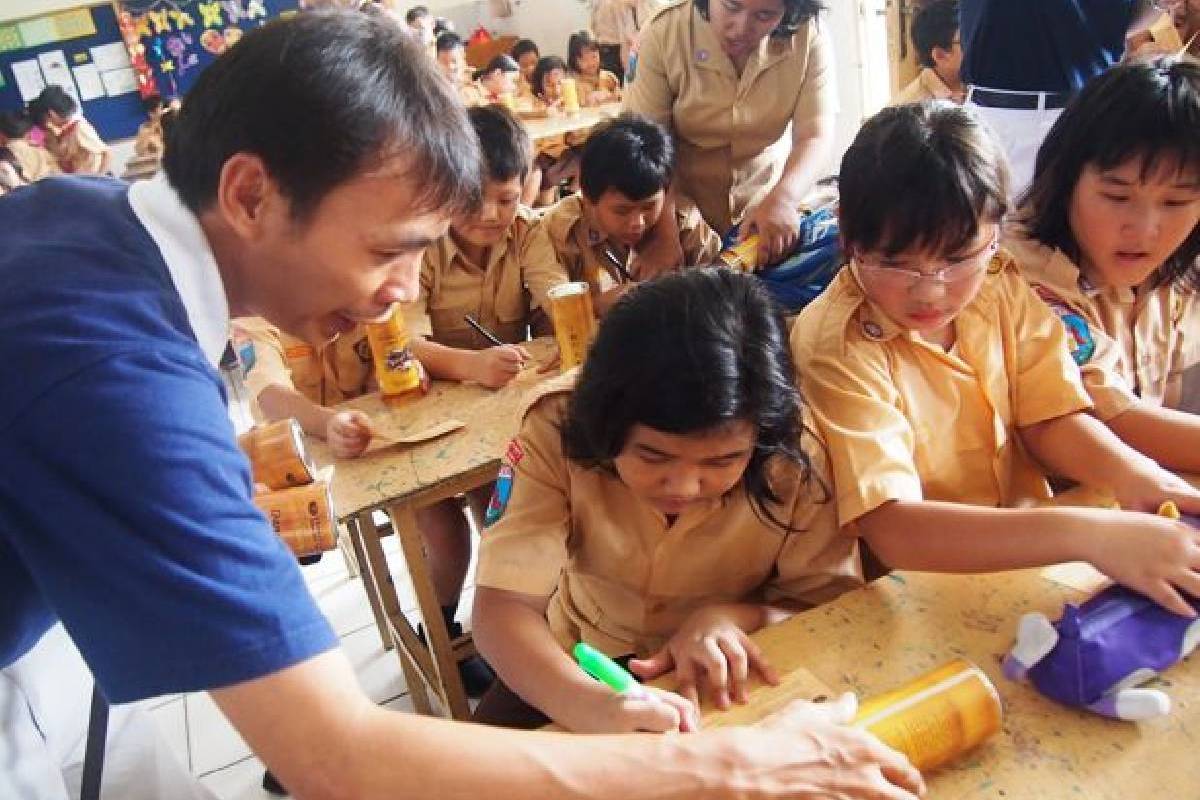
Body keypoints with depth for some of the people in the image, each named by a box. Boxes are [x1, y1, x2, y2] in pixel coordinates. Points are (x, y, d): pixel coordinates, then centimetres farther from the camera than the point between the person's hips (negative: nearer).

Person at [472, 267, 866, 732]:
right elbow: (502, 607, -29)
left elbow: (833, 606, -11)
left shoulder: (794, 460, -23)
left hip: (725, 683, 1)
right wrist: (588, 704, -48)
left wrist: (731, 617, -31)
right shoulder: (557, 431, -25)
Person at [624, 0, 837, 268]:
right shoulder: (661, 35, -20)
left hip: (769, 200, 1)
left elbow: (816, 135, -21)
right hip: (685, 208, -1)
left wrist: (783, 199, -41)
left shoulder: (809, 35, -17)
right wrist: (665, 238, -33)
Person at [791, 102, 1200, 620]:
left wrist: (1131, 472, -19)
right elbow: (890, 530, -31)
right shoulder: (836, 344, -22)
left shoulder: (1002, 289, -2)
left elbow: (1049, 420, 1)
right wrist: (1086, 535, -37)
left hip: (1026, 555, 6)